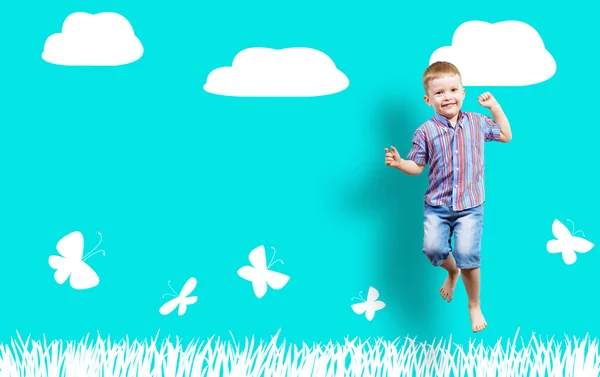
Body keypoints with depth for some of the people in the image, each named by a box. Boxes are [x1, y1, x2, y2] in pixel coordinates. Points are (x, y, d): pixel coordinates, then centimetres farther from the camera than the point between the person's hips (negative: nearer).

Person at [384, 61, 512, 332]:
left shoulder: (477, 122, 4)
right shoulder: (425, 132, -3)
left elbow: (505, 136, 17)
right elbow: (416, 167, 3)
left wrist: (494, 107, 7)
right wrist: (399, 163, -18)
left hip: (470, 205, 0)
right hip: (436, 205, 1)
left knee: (467, 254, -11)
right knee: (433, 249, -12)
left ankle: (474, 305, 13)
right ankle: (452, 271, 27)